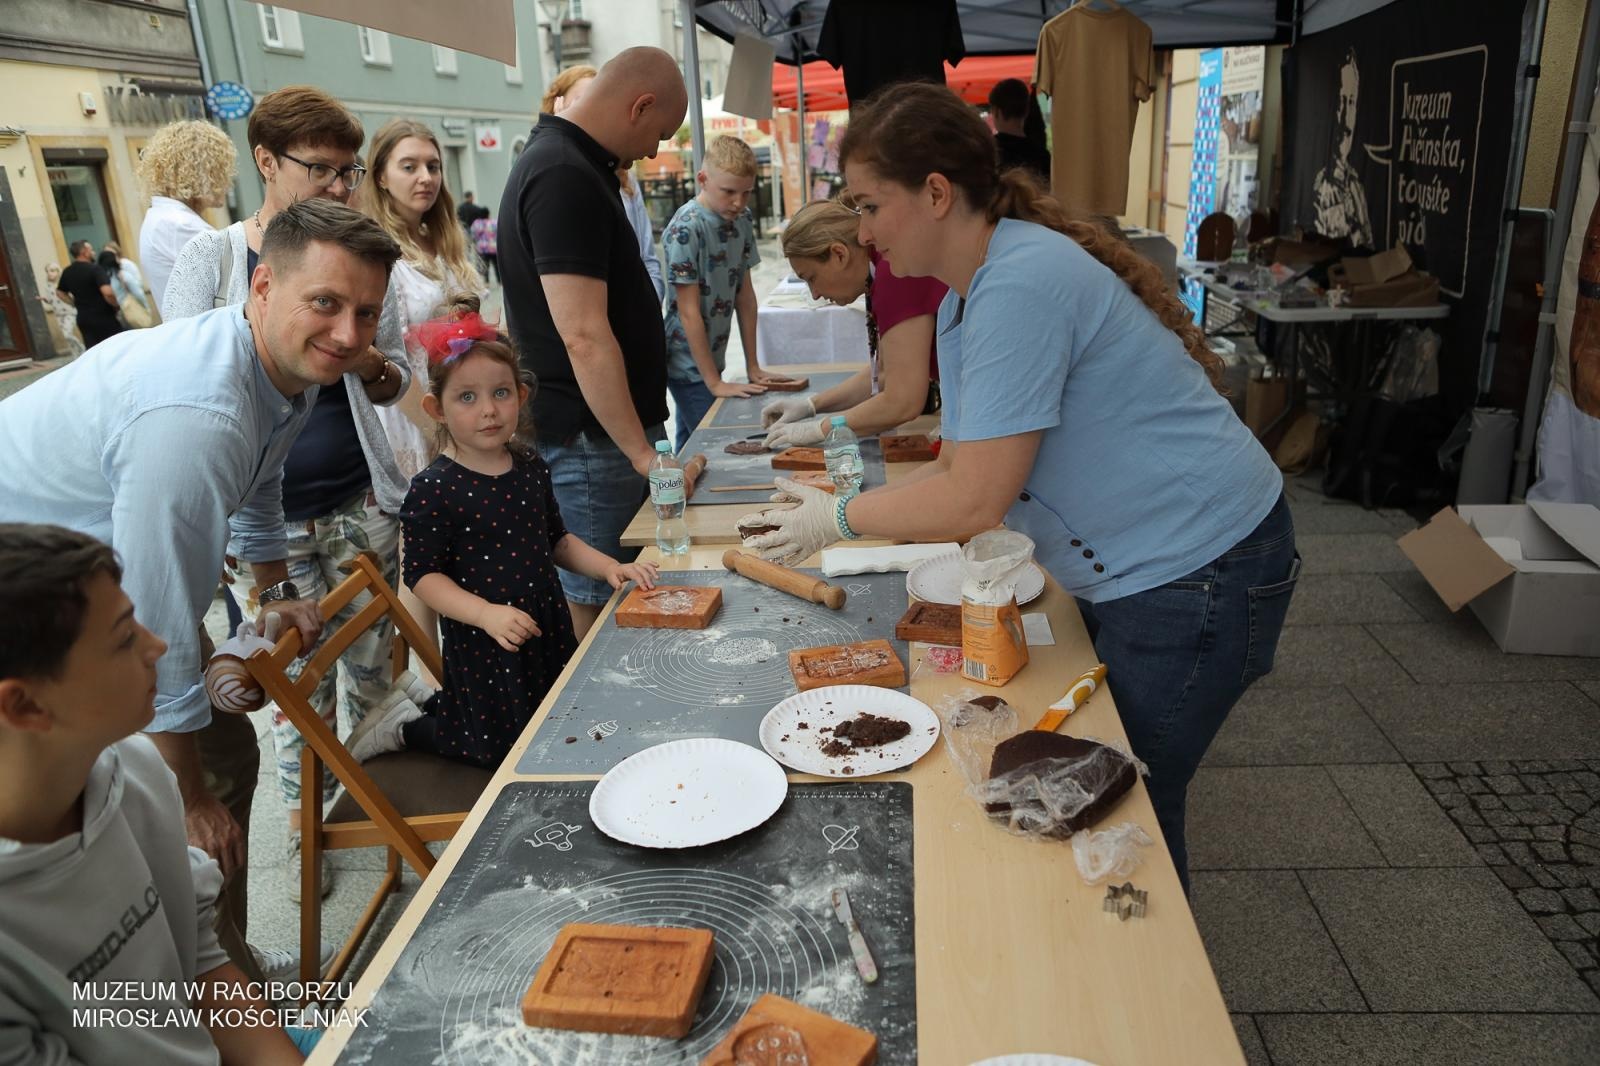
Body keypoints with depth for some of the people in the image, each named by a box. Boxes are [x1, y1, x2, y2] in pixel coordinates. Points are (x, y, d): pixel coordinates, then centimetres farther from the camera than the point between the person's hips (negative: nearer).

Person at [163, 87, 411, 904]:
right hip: (264, 517, -2)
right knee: (300, 682, 8)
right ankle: (303, 824, 28)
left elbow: (395, 382, 9)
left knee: (372, 667, 11)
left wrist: (368, 363, -13)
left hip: (360, 504, 2)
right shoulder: (210, 259, -3)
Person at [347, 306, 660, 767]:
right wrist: (486, 613, -29)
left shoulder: (531, 468, 2)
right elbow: (424, 575, -16)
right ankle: (409, 726, 27)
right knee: (505, 748, 4)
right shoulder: (432, 490, -17)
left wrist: (610, 567, -1)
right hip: (482, 642, -6)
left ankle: (432, 702, 33)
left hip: (548, 629, 7)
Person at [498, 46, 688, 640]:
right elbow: (584, 337, -25)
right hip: (589, 439, -10)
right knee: (591, 607, 1)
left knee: (612, 595, 17)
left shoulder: (571, 162, 14)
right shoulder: (564, 178, -19)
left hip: (602, 429, 10)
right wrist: (642, 452, -21)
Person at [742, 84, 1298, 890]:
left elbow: (976, 499, -26)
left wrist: (842, 517, -12)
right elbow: (959, 464, 9)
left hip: (1198, 573, -10)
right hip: (1126, 573, 10)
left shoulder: (1021, 286, -26)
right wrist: (836, 515, 0)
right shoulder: (965, 296, 7)